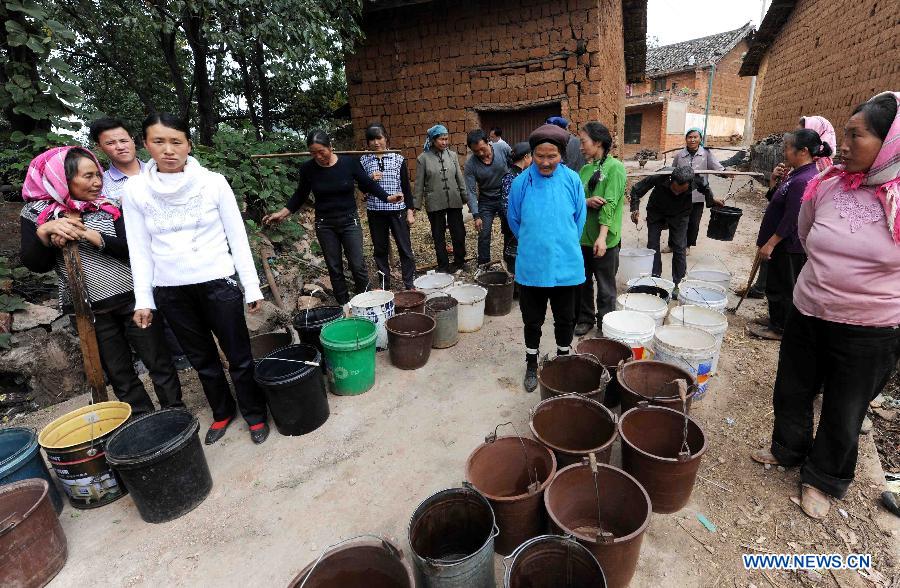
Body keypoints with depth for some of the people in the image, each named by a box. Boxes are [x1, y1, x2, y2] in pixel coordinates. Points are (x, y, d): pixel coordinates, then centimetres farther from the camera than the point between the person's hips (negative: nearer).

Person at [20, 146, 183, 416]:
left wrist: (92, 235, -20)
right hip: (90, 311, 1)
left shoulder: (109, 205, 1)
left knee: (159, 363, 3)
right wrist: (44, 232, -18)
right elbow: (35, 265, -3)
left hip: (131, 300, -1)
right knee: (119, 374, 10)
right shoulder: (36, 213, 3)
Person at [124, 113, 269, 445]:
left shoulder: (213, 182, -6)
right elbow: (140, 249, 5)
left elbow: (237, 238, -3)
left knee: (239, 355, 6)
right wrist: (143, 299, 2)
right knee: (202, 359, 17)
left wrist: (252, 286, -4)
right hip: (170, 291, 3)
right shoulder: (135, 190, 0)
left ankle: (255, 414, 26)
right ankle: (222, 413, 37)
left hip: (217, 282, -2)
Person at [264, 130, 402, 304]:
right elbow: (300, 195, 9)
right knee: (334, 268, 7)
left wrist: (387, 197, -10)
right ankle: (344, 306, 20)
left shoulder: (349, 163, -10)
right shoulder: (307, 168, -6)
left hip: (350, 221, -1)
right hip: (325, 225, 2)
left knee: (358, 265, -3)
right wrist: (283, 213, 2)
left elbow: (368, 184, 1)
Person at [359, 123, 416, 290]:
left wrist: (410, 211, -1)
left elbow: (406, 187, 3)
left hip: (397, 209, -1)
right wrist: (370, 179, -13)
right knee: (380, 249, 9)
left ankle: (410, 285, 10)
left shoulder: (398, 159, 2)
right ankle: (385, 285, 21)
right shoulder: (364, 161, 4)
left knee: (405, 248, 0)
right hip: (375, 211, 2)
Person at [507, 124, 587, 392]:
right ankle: (531, 364, 34)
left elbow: (579, 218, 7)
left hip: (566, 266, 1)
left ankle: (563, 360, 39)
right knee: (532, 320, 14)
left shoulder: (572, 180, -6)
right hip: (531, 267, 0)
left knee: (565, 319, 16)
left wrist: (565, 245, 13)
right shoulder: (521, 182, -8)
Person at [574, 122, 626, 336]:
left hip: (605, 240, -6)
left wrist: (602, 236, -24)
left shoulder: (614, 167, -7)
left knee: (605, 288, 6)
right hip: (582, 237, 6)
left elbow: (610, 205, -16)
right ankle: (585, 319, 31)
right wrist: (587, 201, -16)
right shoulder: (585, 168, 11)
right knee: (583, 283, 15)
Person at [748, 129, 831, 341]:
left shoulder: (803, 181, -23)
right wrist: (776, 180, 6)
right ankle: (776, 319, 35)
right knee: (775, 283, 20)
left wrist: (770, 243, -20)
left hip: (790, 246, -10)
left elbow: (792, 219, -24)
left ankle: (780, 328, 17)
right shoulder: (797, 174, 8)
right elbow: (778, 201, 17)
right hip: (784, 244, 10)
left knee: (783, 286, 3)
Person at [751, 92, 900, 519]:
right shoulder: (826, 186, -5)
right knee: (792, 392, 19)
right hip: (807, 315, 3)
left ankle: (824, 480, 38)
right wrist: (838, 273, 4)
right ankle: (788, 450, 45)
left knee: (843, 414, 15)